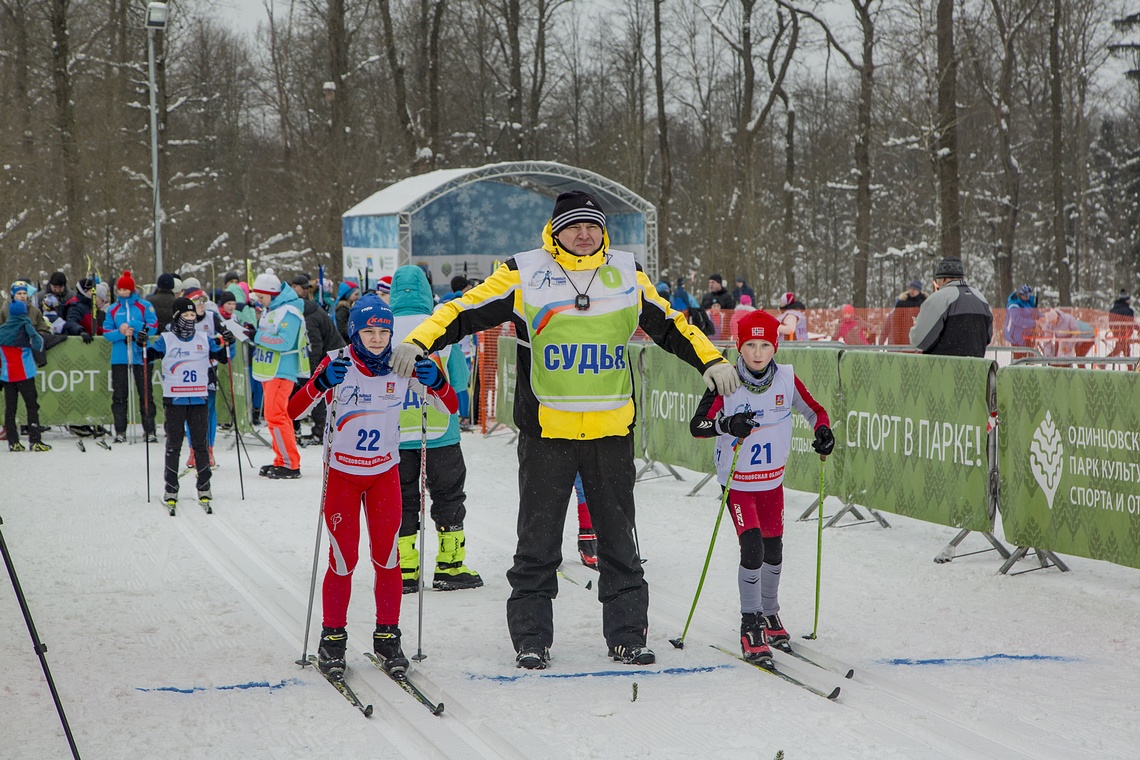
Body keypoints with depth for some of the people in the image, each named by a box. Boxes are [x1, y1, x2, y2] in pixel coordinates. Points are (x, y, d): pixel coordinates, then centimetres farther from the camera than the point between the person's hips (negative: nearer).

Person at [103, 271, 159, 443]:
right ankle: (120, 432, 8)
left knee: (145, 394, 0)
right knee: (119, 396, 2)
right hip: (119, 357, 2)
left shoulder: (144, 306, 4)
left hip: (141, 356, -2)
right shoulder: (112, 310, 12)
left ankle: (149, 431, 4)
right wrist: (120, 332, -13)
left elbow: (152, 326, -4)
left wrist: (134, 327, -16)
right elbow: (107, 333, 6)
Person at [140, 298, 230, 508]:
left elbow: (223, 358, 13)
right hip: (174, 400, -2)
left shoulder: (205, 338, 8)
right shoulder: (166, 340, 1)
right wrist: (141, 344, -18)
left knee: (201, 444, 5)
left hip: (199, 399, 2)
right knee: (173, 445, 2)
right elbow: (148, 356, 0)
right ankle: (170, 489, 8)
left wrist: (226, 345, -6)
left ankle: (204, 487, 12)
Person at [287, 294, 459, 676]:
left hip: (385, 474, 2)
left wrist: (436, 381, -22)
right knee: (343, 560, -3)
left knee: (387, 557, 1)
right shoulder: (338, 365, -12)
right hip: (342, 473, -2)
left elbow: (449, 408, -2)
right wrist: (322, 383, -36)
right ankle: (332, 638, 11)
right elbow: (293, 410, -18)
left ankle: (387, 638, 13)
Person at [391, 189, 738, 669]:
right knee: (538, 540, 3)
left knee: (618, 537, 8)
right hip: (546, 430, -2)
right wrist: (418, 342, -14)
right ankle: (531, 638, 11)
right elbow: (466, 310, -2)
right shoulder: (524, 274, -1)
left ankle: (627, 635, 15)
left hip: (611, 430, 2)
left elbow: (669, 324, 18)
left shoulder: (627, 274, 8)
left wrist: (711, 361, 14)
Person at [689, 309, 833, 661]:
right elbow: (696, 425, -19)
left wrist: (823, 430, -16)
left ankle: (770, 614, 37)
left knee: (773, 550, 15)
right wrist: (726, 424, -37)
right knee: (752, 547, -16)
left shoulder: (786, 378, -8)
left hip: (773, 480, 4)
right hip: (737, 480, -4)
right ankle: (750, 625, -6)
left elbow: (813, 410, 5)